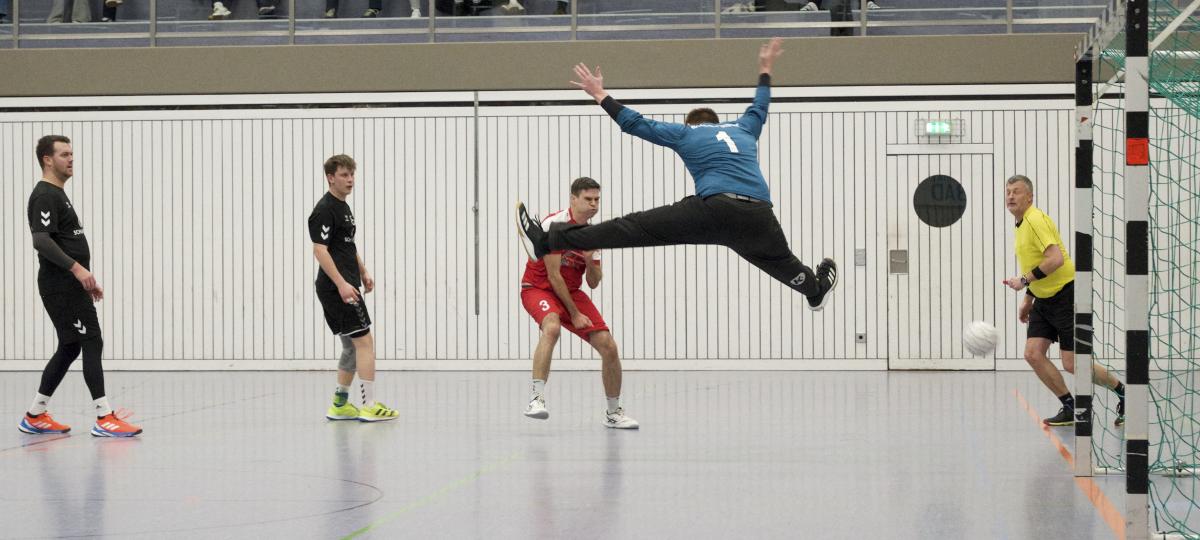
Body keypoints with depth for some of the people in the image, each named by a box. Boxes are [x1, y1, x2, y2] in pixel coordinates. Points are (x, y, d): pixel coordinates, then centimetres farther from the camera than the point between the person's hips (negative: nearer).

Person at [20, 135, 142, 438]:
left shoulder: (57, 195, 20)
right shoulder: (44, 196, -12)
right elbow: (41, 240, -24)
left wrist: (87, 280, 23)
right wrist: (77, 268, -28)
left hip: (71, 286, 10)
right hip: (60, 286, -10)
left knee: (69, 349, 12)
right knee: (92, 343, -11)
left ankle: (35, 417, 17)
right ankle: (104, 418, -10)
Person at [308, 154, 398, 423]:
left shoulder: (343, 207, 17)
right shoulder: (325, 210, -14)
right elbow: (320, 250, -21)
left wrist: (363, 272, 21)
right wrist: (342, 284, -26)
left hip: (346, 287, 10)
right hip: (336, 288, -10)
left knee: (352, 346, 13)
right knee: (364, 340, -10)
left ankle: (340, 405, 18)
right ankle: (369, 406, -10)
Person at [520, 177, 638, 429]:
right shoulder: (554, 224, -17)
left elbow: (594, 283, 8)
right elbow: (553, 275, -17)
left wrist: (590, 260, -14)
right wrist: (574, 314, -15)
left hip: (571, 292, 6)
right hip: (538, 288, -6)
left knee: (608, 346, -6)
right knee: (552, 326, -39)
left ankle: (614, 412, 12)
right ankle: (536, 398, -41)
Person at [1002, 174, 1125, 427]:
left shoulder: (1036, 219, -18)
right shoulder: (1021, 225, 13)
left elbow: (1055, 259, -28)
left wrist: (1024, 281, -25)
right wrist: (1028, 299, 22)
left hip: (1066, 296, -9)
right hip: (1044, 301, 9)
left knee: (1072, 364, -8)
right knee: (1033, 354, -4)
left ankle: (1123, 393, 13)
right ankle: (1070, 408, 7)